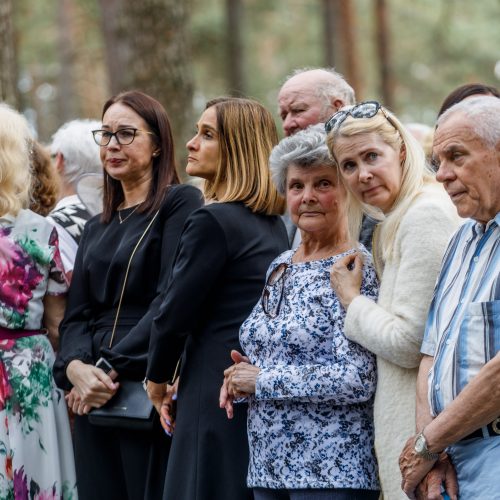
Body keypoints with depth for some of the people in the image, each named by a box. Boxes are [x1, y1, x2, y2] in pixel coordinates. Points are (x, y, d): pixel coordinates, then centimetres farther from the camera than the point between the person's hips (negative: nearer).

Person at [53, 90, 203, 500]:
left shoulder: (180, 203, -2)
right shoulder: (96, 228, 20)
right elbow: (76, 315, 11)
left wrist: (112, 369, -17)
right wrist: (75, 367, -10)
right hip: (93, 397, 6)